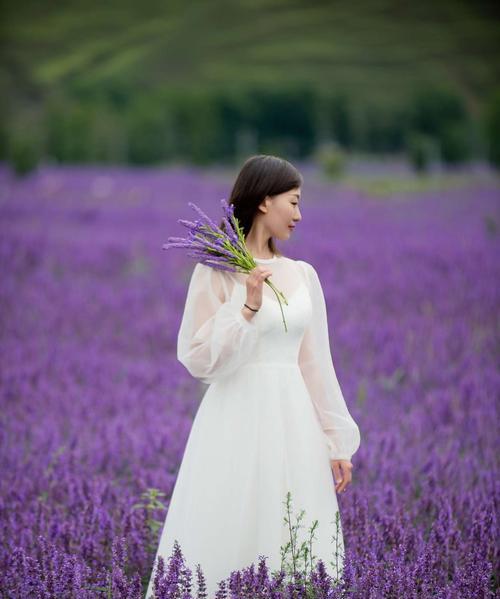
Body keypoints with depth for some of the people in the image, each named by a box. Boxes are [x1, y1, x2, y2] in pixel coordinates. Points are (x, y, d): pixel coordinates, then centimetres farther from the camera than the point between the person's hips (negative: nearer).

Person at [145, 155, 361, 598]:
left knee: (297, 545, 4)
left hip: (293, 421, 5)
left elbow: (316, 363, 13)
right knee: (229, 540, -4)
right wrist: (248, 306, -17)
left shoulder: (303, 275, 10)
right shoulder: (217, 272, -4)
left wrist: (338, 442, 11)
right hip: (237, 419, -5)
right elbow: (199, 360, -8)